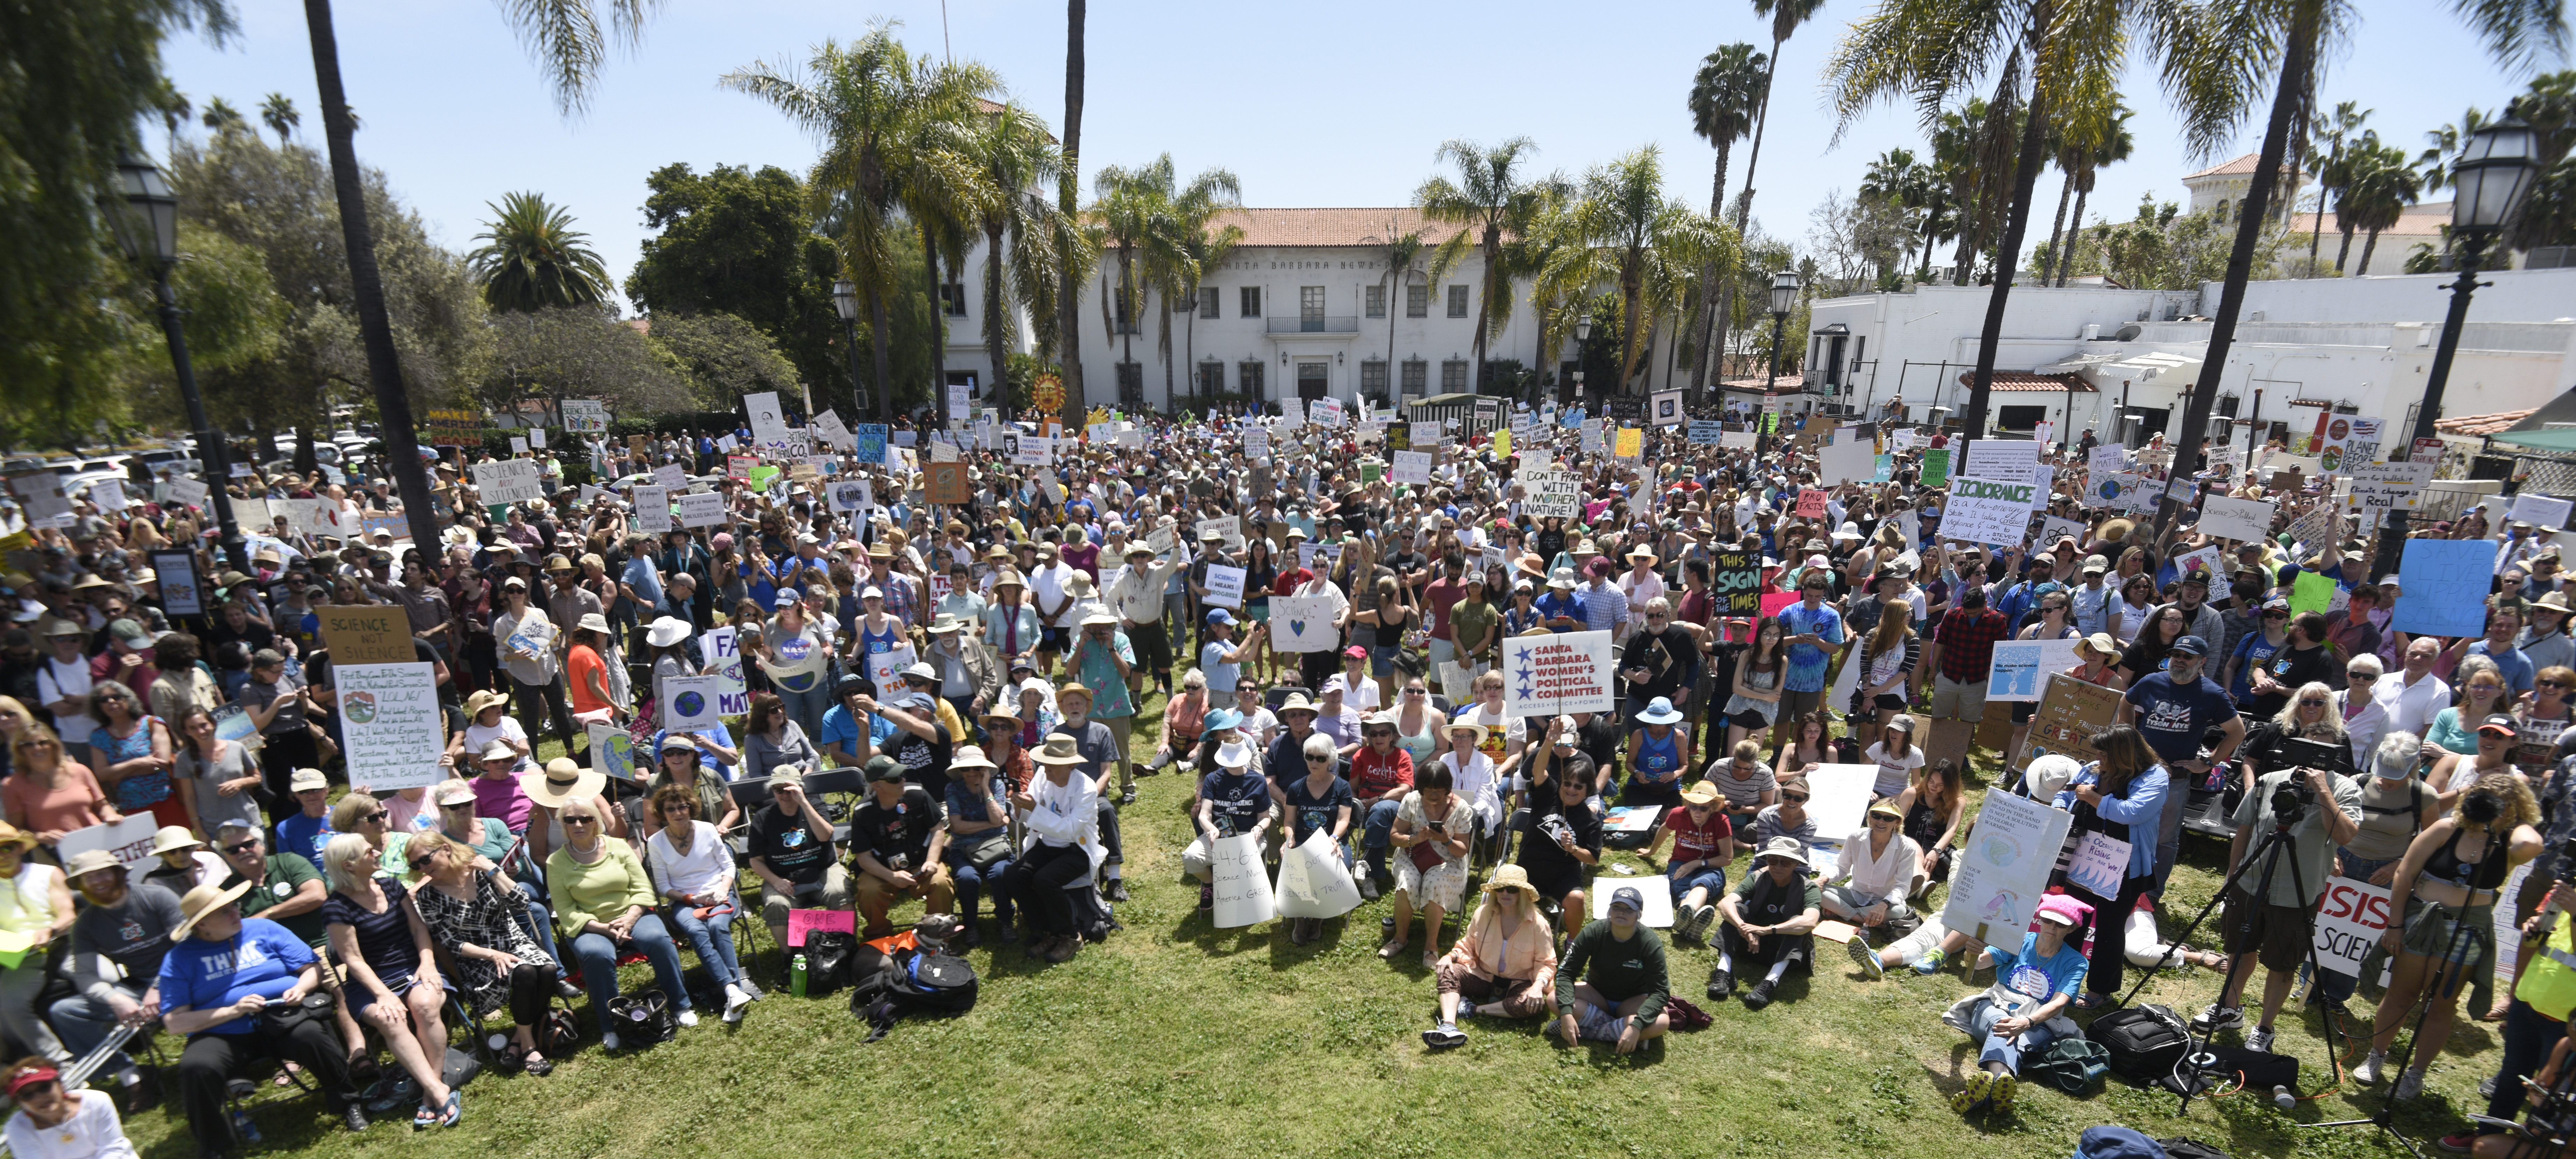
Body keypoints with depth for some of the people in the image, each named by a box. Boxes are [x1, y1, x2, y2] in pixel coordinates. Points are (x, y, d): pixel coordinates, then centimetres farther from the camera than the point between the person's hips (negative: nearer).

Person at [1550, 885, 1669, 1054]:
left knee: (1661, 1023, -34)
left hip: (1633, 1001, -1)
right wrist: (1566, 1013, -35)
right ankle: (1620, 1028, -21)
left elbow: (1661, 991, -24)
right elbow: (1566, 973, -19)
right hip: (1596, 997, 1)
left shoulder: (1650, 943, -20)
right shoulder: (1594, 933, -18)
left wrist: (1637, 1026, -39)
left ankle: (1586, 1031, -25)